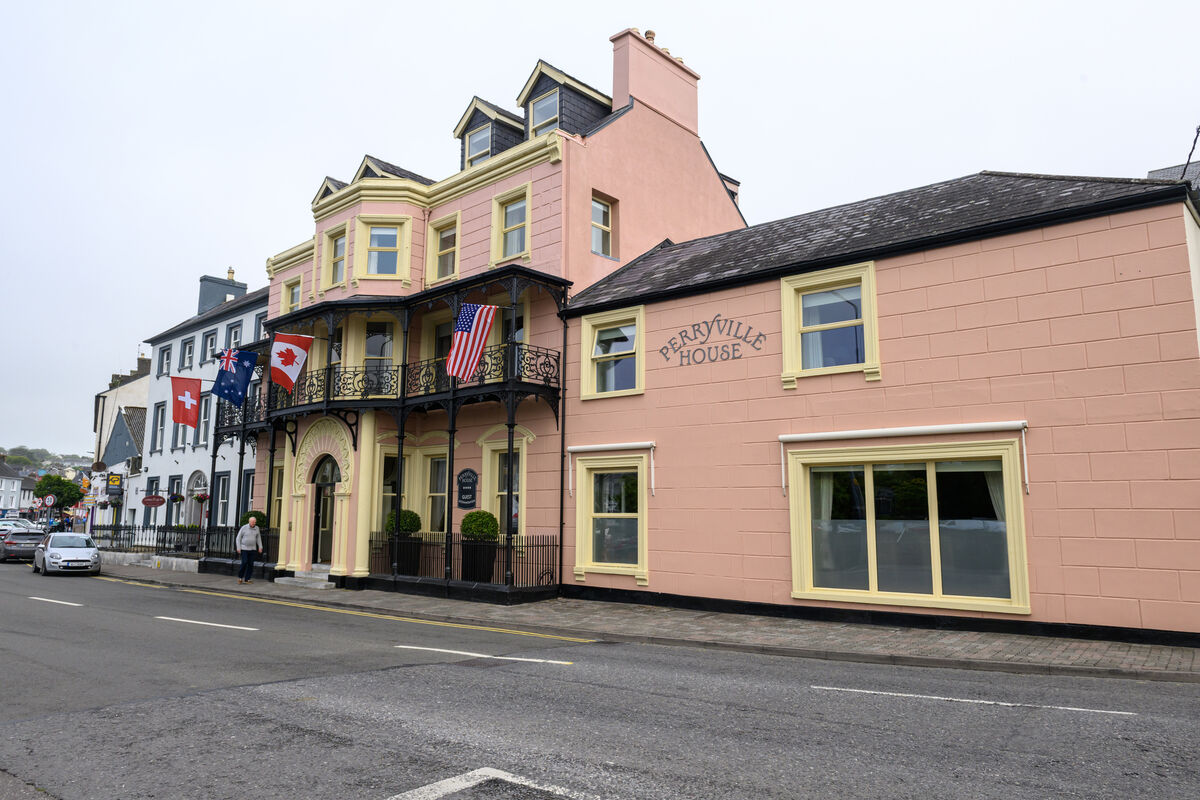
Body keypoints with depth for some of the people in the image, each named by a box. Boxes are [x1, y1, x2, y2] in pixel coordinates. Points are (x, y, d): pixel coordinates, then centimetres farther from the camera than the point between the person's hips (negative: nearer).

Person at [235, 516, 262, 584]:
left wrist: (260, 547, 7)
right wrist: (238, 548, -11)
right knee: (244, 563, -12)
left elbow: (258, 538, 14)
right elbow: (238, 538, -5)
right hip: (244, 548, -4)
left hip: (252, 549, 4)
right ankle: (240, 577, 8)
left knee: (251, 564, -1)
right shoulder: (244, 528, -10)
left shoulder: (256, 528, 2)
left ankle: (247, 579, 5)